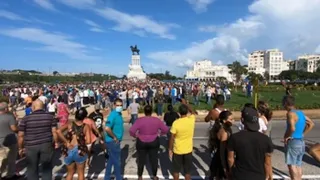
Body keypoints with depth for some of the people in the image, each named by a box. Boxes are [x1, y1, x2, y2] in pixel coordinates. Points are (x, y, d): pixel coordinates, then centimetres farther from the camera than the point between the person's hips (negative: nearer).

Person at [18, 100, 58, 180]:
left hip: (31, 147, 0)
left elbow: (20, 135, -3)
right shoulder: (50, 116, -4)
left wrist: (21, 148, 10)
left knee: (32, 169, 17)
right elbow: (54, 132, -5)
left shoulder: (26, 118, -6)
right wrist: (56, 143, 7)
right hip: (47, 145, 1)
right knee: (47, 168, 16)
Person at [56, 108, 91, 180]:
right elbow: (88, 141, -13)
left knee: (70, 173, 24)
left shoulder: (69, 124, 2)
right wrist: (82, 142, 8)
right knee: (80, 173, 17)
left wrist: (66, 142, -7)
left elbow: (58, 131, -13)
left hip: (68, 151, 3)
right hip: (80, 151, -2)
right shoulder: (86, 127, -4)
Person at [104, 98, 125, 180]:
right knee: (117, 161, 5)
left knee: (111, 160, 20)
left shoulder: (119, 114, 8)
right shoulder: (113, 115, -21)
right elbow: (107, 128, -31)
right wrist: (115, 138, -20)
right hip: (113, 141, -9)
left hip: (115, 141, 9)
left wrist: (117, 138, 14)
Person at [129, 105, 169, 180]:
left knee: (141, 160, 16)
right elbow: (166, 129, -6)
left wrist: (135, 135, -1)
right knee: (154, 159, 15)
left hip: (141, 142, -1)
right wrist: (161, 133, 12)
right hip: (154, 142, 1)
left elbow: (131, 130, -20)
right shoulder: (157, 120, -10)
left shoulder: (140, 120, -16)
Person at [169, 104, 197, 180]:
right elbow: (193, 112, 12)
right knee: (187, 171, 15)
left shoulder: (176, 123, -19)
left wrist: (170, 149, 0)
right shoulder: (191, 120, -13)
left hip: (177, 150, -2)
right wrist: (185, 104, 12)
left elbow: (172, 138, -13)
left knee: (176, 170, 17)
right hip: (188, 150, 2)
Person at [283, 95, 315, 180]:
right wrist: (303, 134, 16)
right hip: (301, 142, 9)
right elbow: (311, 124, 20)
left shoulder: (290, 113, -17)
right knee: (298, 165, 16)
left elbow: (292, 128, -30)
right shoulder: (300, 112, 10)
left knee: (291, 165, -4)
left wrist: (286, 136, -15)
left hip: (293, 142, -9)